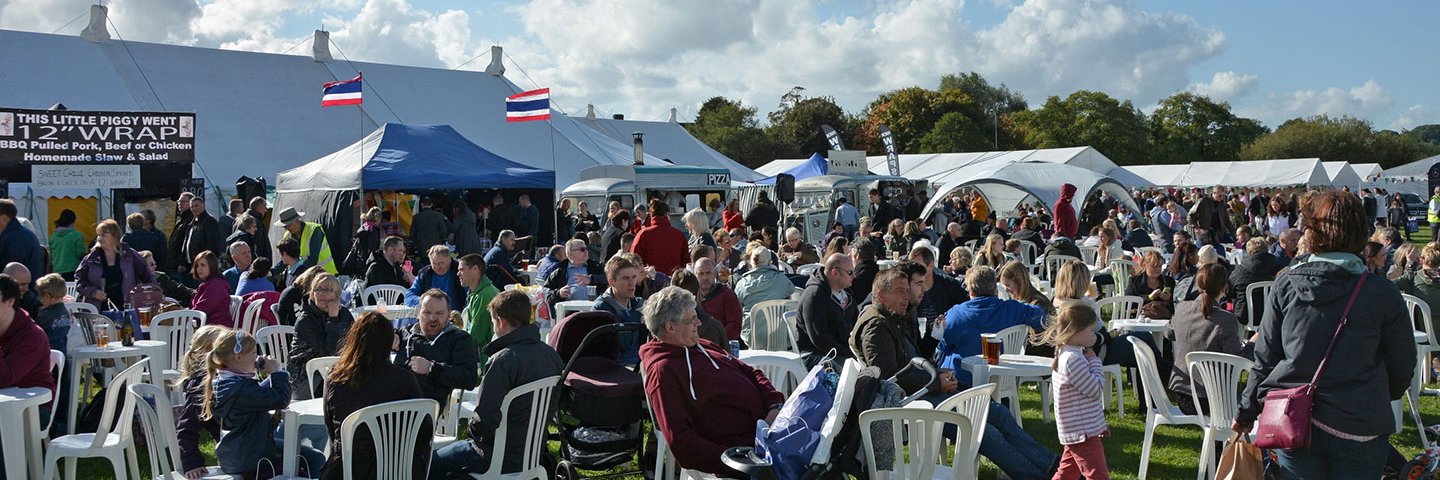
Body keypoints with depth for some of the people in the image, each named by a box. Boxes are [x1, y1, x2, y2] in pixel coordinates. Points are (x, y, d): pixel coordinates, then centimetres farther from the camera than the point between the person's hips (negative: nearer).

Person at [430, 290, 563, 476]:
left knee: (431, 463, 13)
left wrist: (471, 431, -5)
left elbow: (485, 418, -27)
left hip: (504, 458, -8)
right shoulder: (551, 354, 0)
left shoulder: (502, 360, -25)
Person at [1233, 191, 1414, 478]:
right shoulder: (1383, 294, -7)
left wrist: (1246, 411, 12)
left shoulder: (1285, 285, -4)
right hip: (1358, 427, -1)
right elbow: (1402, 368, 3)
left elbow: (1265, 357, 0)